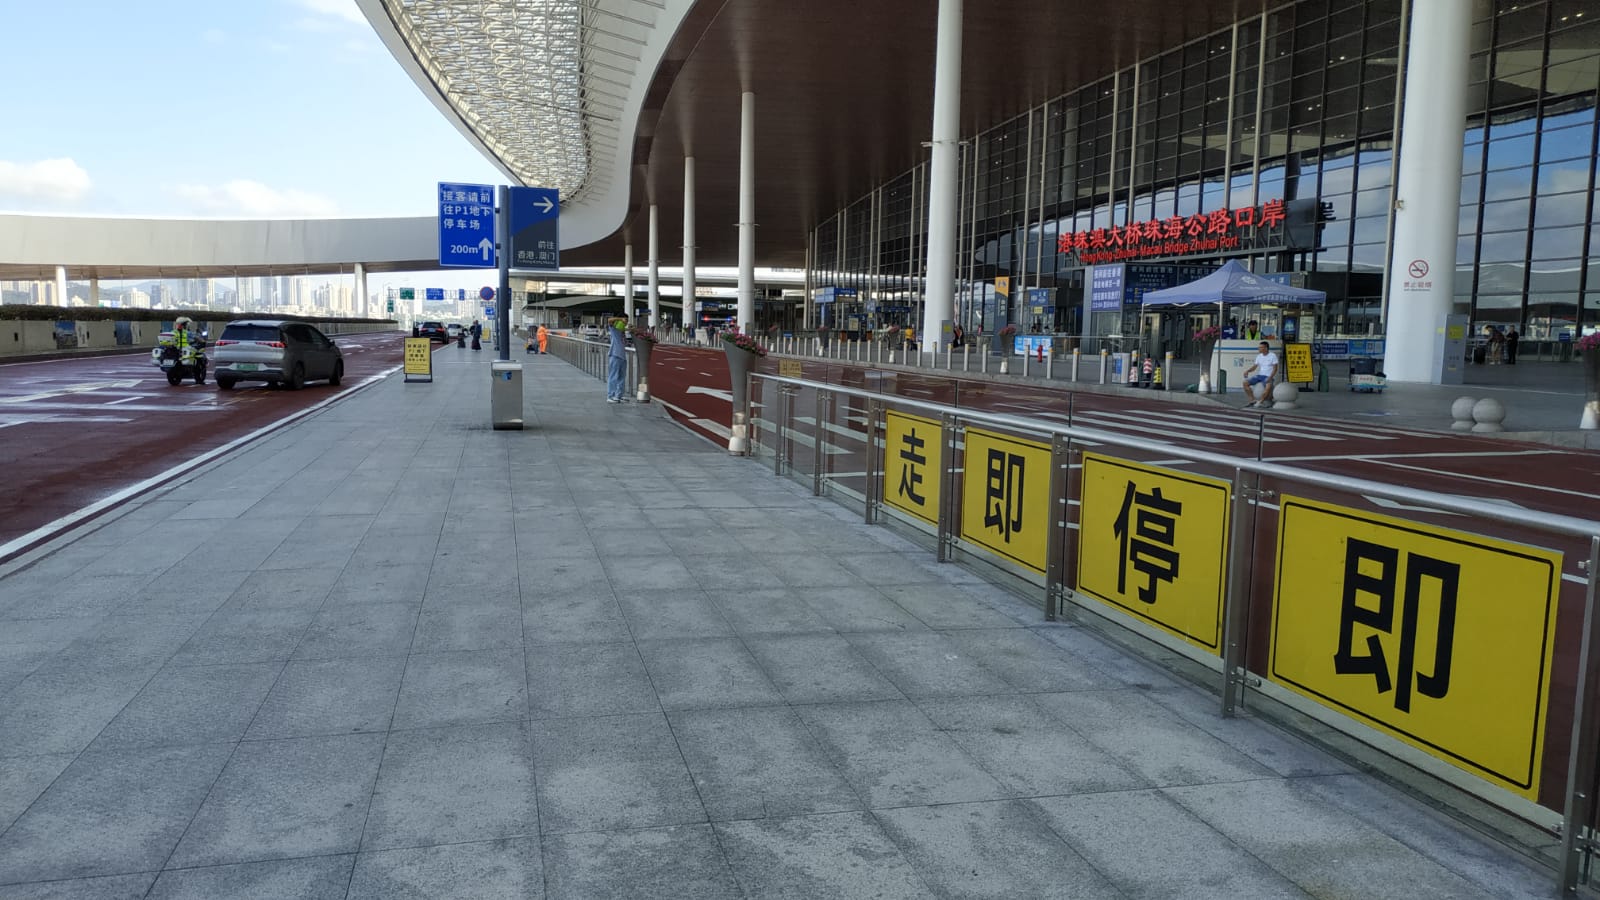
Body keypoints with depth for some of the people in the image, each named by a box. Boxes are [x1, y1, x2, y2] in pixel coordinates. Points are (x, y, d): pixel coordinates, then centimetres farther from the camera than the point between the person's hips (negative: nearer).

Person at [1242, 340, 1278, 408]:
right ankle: (1253, 400, -10)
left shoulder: (1273, 356, -5)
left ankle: (1260, 402, -23)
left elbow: (1275, 368, -9)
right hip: (1259, 375, 6)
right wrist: (1247, 371, -7)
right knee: (1245, 383, -14)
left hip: (1268, 376, -6)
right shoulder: (1259, 356, 11)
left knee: (1268, 386, -38)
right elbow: (1254, 367, 13)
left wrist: (1270, 377, -23)